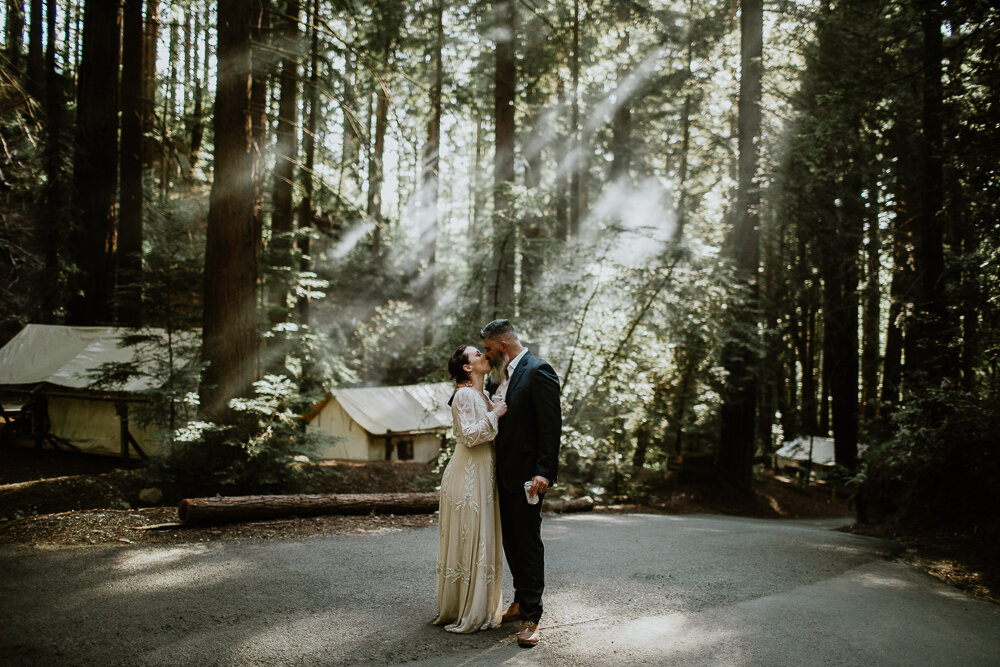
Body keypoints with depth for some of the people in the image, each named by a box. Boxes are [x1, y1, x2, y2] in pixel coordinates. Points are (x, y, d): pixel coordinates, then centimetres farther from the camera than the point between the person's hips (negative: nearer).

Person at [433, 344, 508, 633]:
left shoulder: (481, 395, 16)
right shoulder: (464, 395, -12)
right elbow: (469, 435, -20)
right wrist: (493, 414, -15)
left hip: (482, 476, 10)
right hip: (467, 476, -10)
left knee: (481, 541, 13)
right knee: (468, 541, -5)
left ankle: (479, 607, 21)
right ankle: (465, 614, 2)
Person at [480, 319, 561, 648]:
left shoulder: (538, 372, -14)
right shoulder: (500, 375, 12)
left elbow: (551, 425, -19)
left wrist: (544, 472, -24)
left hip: (526, 474, -9)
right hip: (503, 473, 9)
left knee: (528, 543, -3)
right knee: (510, 540, 16)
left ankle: (530, 617, 4)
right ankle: (520, 602, 30)